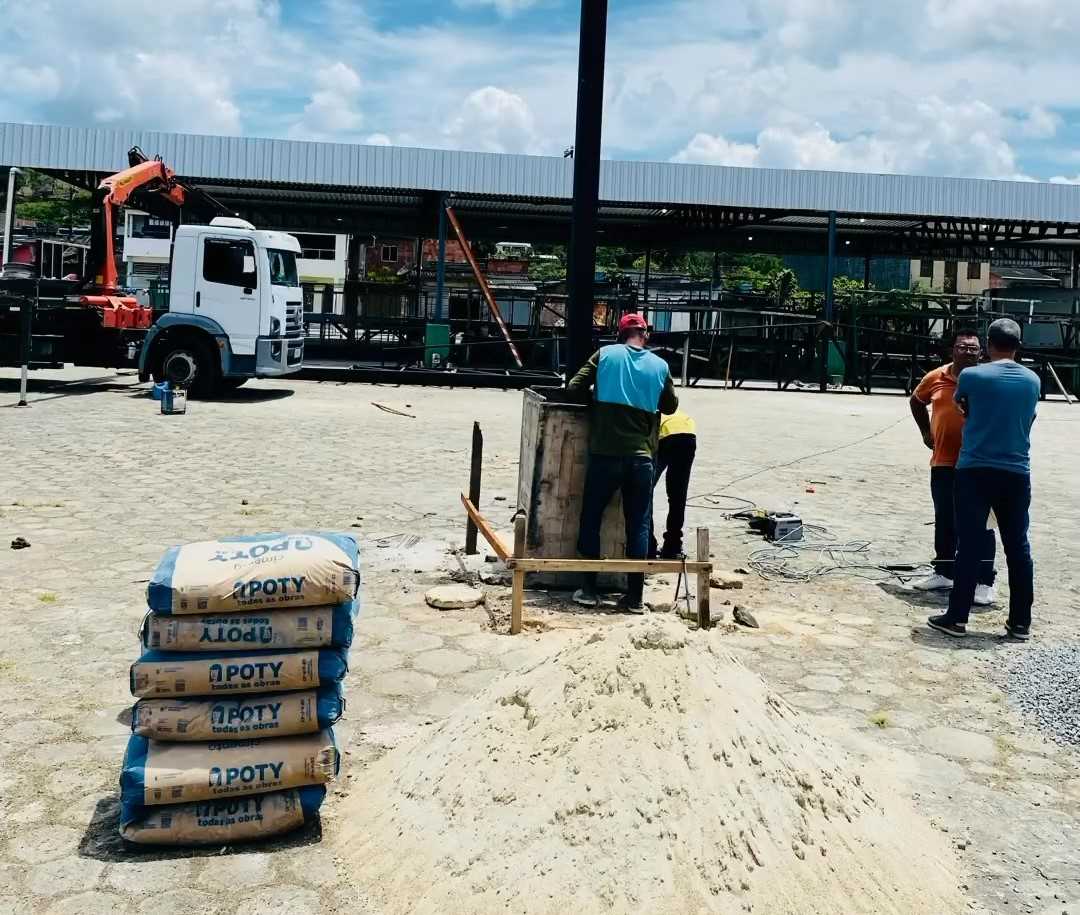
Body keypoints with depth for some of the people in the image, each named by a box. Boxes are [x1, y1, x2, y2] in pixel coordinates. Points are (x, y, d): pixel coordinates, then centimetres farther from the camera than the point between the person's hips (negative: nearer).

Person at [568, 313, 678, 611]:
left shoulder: (606, 354, 1)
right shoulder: (660, 366, 6)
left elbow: (574, 387, 0)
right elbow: (670, 406, 17)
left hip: (606, 453, -1)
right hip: (642, 456, 1)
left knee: (591, 519, 10)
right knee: (639, 525, 8)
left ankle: (589, 589, 10)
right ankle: (635, 596, 9)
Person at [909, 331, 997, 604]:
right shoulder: (936, 378, 4)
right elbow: (916, 401, 23)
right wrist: (926, 432, 16)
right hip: (943, 462, 4)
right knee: (944, 521, 15)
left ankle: (985, 582, 6)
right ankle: (944, 573, 29)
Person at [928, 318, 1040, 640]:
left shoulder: (971, 376, -7)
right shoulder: (1033, 381, 3)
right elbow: (1026, 419, 16)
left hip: (975, 471, -3)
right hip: (1016, 473, 3)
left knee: (969, 546, -1)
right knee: (1018, 548, 9)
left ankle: (957, 618, 2)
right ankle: (1020, 622, 14)